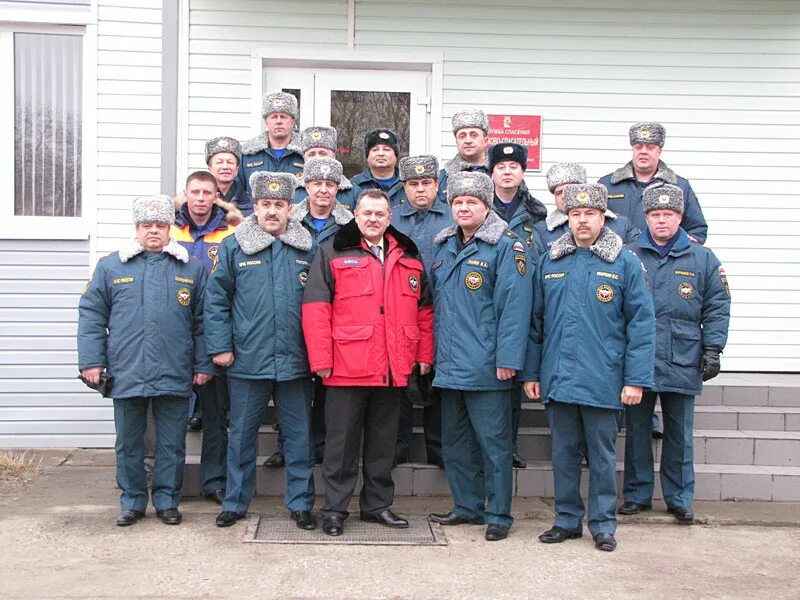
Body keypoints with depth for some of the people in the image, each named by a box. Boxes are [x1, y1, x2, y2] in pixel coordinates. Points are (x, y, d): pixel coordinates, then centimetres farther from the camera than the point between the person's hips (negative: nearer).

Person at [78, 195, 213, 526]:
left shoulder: (192, 268, 7)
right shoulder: (111, 266, 6)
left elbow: (203, 321, 7)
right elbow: (91, 315, 5)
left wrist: (203, 364, 2)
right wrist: (91, 360, -2)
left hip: (175, 375, 0)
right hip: (126, 374, 0)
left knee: (172, 443, 7)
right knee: (128, 443, 10)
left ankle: (167, 500, 21)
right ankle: (132, 501, 23)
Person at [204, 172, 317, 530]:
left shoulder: (306, 248, 5)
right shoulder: (233, 247, 1)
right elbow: (216, 299, 1)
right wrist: (220, 346, -5)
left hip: (295, 361, 1)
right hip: (247, 361, -1)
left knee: (299, 436, 8)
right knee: (242, 434, 10)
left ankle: (300, 503, 21)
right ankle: (235, 503, 24)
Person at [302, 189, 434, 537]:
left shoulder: (408, 256, 12)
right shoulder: (332, 253, -1)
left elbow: (424, 309, 17)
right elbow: (315, 308, -7)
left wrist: (425, 354, 12)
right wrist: (321, 360, -12)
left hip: (393, 369, 4)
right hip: (347, 365, -4)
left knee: (383, 440, 14)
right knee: (342, 441, 4)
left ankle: (378, 504, 26)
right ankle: (335, 509, 14)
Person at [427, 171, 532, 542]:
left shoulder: (506, 246, -8)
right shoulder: (444, 247, 14)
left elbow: (514, 306, -15)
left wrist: (507, 359, -20)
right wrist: (431, 352, 15)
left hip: (485, 368, -7)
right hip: (449, 365, 7)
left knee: (493, 442, 1)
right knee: (455, 441, 15)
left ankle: (498, 514, 13)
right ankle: (467, 506, 28)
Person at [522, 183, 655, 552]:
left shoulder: (625, 263, -1)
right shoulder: (550, 262, 8)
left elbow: (641, 324, -4)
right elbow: (536, 322, 11)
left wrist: (636, 379, -9)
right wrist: (531, 373, 8)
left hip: (603, 381, -3)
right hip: (557, 379, 3)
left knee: (602, 455, 7)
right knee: (563, 453, 12)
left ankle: (603, 525, 20)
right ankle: (567, 520, 24)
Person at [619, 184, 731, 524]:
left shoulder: (702, 260, 5)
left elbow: (717, 307, 6)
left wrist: (712, 349, -1)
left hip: (682, 365, 0)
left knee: (680, 435, 9)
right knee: (637, 432, 9)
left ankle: (680, 499, 20)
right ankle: (637, 494, 21)